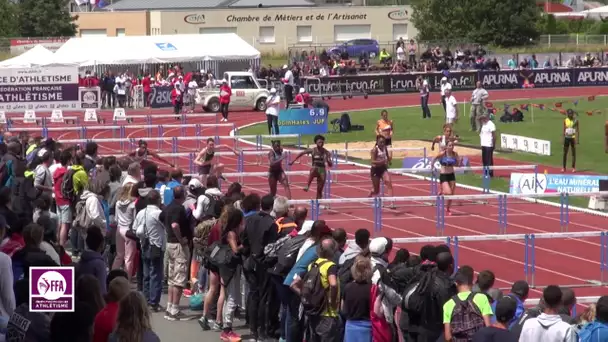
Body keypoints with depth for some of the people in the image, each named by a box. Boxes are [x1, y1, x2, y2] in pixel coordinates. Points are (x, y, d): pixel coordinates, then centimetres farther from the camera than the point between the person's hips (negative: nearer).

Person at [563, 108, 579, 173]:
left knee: (573, 153, 3)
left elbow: (578, 130, -4)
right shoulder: (565, 120, 4)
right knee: (565, 153, 4)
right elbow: (564, 130, 9)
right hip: (567, 138, 3)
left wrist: (578, 139, -10)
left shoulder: (575, 120, -5)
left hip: (573, 138, -3)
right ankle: (564, 167, 10)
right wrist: (563, 138, 7)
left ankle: (573, 167, 8)